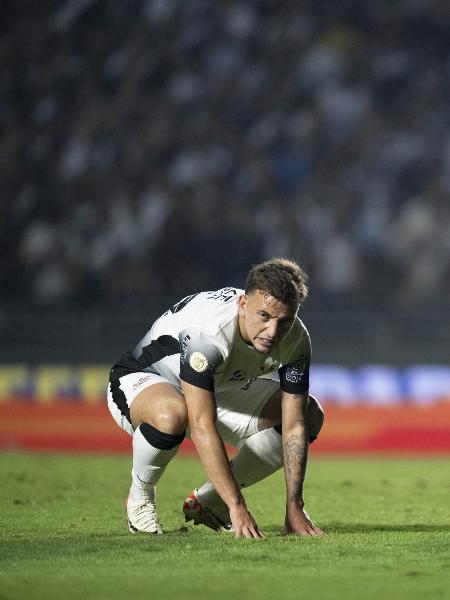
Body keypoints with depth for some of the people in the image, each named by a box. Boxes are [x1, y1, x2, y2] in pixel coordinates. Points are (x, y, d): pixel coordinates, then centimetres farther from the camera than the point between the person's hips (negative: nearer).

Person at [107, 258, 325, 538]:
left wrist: (295, 508, -23)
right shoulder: (207, 332, -40)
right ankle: (140, 496, -9)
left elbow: (294, 426, -17)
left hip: (217, 390, 6)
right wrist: (237, 506, -46)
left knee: (311, 415, -7)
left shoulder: (296, 339, -21)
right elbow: (202, 427, -44)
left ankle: (209, 499, 3)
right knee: (171, 413, -42)